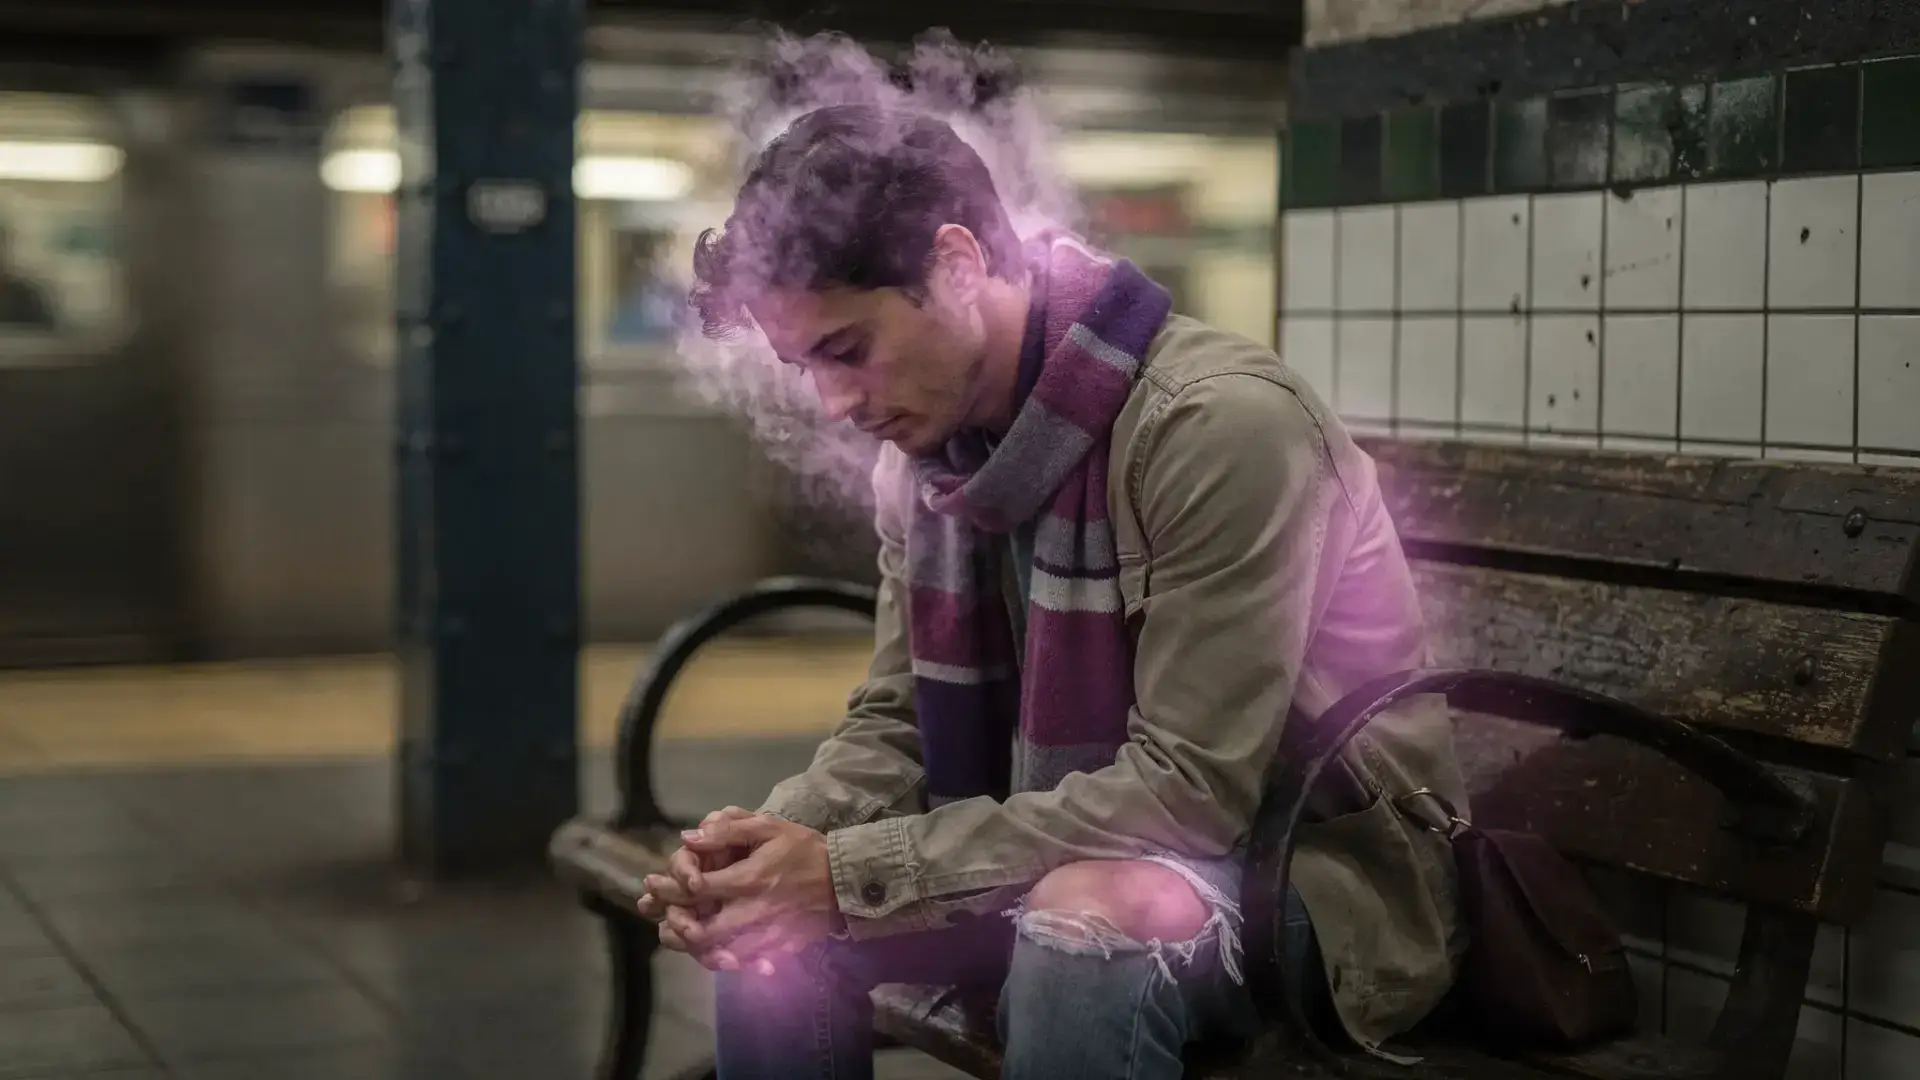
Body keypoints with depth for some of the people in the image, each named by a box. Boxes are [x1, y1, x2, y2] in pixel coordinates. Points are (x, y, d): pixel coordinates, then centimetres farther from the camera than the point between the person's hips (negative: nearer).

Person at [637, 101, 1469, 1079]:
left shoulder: (1218, 424, -27)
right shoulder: (921, 454, -1)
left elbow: (1192, 791, -29)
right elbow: (897, 721, 5)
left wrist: (853, 872, -30)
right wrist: (786, 835, -19)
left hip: (1316, 867, -7)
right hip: (1091, 852, 7)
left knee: (1088, 927, -37)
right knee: (773, 924, -7)